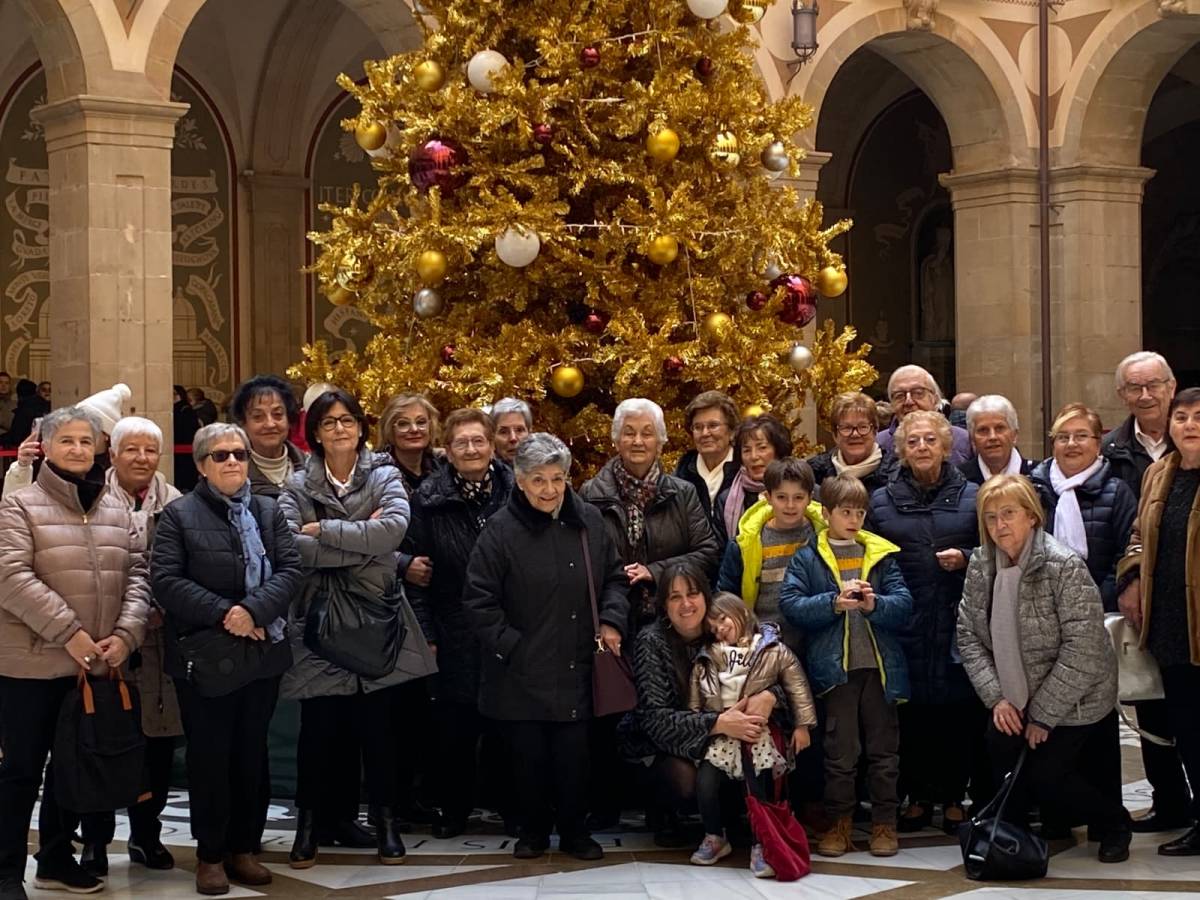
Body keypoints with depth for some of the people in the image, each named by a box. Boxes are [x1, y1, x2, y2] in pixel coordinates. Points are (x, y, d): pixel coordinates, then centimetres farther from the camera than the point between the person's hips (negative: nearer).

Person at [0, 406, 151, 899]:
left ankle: (57, 858, 28)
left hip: (95, 666, 5)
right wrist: (69, 632, -19)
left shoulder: (116, 510, 12)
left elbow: (137, 575, 9)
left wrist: (126, 633, -8)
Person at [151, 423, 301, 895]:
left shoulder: (268, 511, 10)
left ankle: (244, 848, 18)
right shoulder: (179, 514, -1)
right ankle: (210, 854, 10)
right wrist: (222, 614, -19)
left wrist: (254, 611, -18)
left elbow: (289, 569, -1)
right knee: (209, 755, 2)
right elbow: (165, 579, -11)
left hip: (263, 650, 3)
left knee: (251, 754, 9)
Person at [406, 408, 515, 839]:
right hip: (455, 636, 0)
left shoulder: (515, 492, 2)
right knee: (455, 726, 5)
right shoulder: (428, 500, 1)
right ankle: (451, 809, 18)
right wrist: (424, 634, -3)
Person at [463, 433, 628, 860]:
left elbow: (614, 577, 15)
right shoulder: (501, 529, -7)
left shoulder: (589, 520, 5)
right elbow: (480, 599, -6)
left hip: (576, 666, 2)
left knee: (574, 753, 3)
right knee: (528, 753, 5)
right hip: (522, 670, -2)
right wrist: (508, 644, -10)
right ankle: (532, 830, 23)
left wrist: (611, 621, 0)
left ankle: (575, 831, 20)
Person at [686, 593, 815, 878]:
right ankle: (714, 838, 9)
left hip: (760, 736, -3)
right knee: (706, 781, -13)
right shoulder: (707, 659, 10)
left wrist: (802, 725, 0)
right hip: (720, 735, 3)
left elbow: (797, 686, 2)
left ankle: (760, 846, 5)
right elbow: (695, 701, 14)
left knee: (758, 787, -13)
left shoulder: (772, 650, 0)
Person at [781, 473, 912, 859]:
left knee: (884, 748, 7)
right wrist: (834, 603, -19)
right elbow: (790, 603, -9)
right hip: (834, 667, -2)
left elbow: (904, 603, 0)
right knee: (839, 750, 6)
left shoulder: (881, 555, 8)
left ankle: (885, 822, 15)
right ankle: (839, 822, 15)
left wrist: (875, 605, -19)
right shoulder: (807, 558, 3)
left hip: (879, 666, 2)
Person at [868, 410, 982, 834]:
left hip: (958, 625, 0)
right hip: (905, 628, 1)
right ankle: (918, 797, 14)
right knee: (911, 714, 2)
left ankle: (954, 799, 10)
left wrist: (965, 558, -8)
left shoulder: (971, 496, 8)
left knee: (959, 712, -2)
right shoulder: (881, 502, 9)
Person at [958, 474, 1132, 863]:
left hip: (1071, 702, -5)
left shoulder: (1064, 566, -21)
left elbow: (1082, 651, -23)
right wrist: (996, 697, -12)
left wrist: (1043, 715, -18)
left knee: (1045, 775, -10)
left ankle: (1114, 825, 16)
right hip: (1014, 701, 5)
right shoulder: (981, 565, -3)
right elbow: (969, 635, 0)